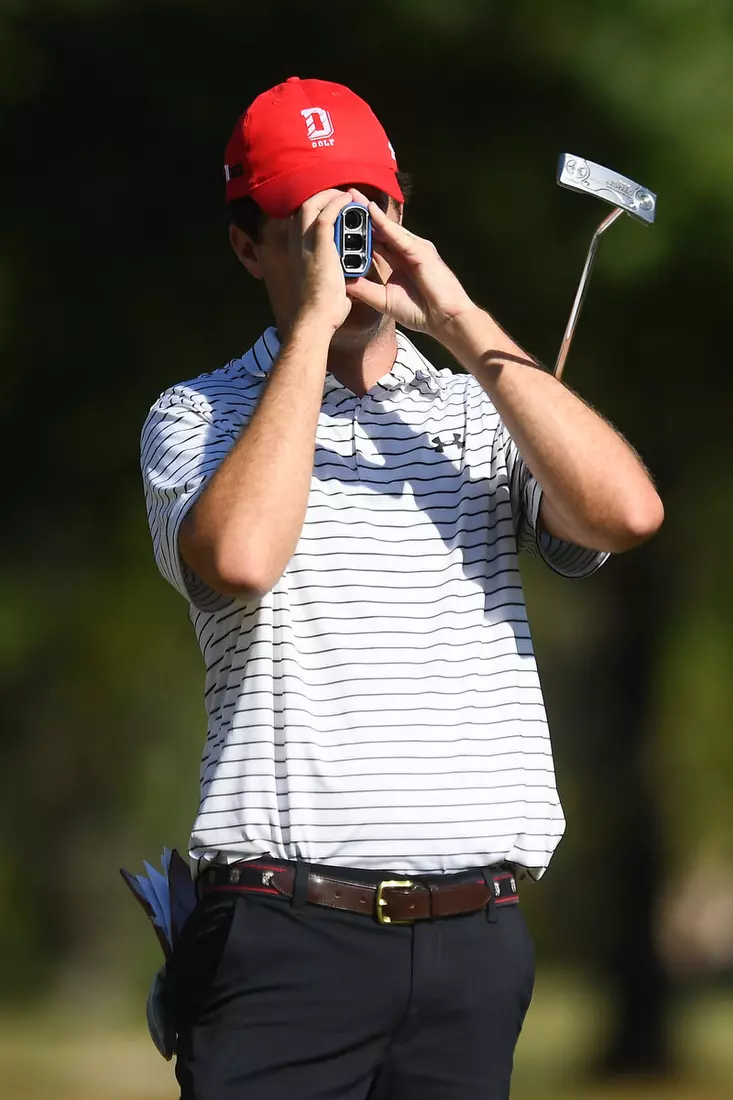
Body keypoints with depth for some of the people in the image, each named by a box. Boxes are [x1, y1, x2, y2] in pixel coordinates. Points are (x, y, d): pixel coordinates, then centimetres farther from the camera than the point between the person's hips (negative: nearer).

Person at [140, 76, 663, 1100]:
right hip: (287, 937, -3)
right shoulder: (199, 416, 6)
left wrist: (464, 323, -5)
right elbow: (240, 556, -17)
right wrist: (312, 322, -10)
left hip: (475, 939, 3)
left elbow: (626, 512, -6)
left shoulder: (481, 414, 14)